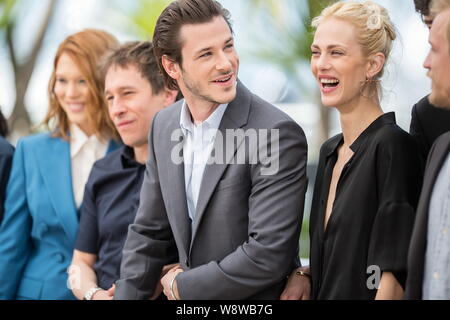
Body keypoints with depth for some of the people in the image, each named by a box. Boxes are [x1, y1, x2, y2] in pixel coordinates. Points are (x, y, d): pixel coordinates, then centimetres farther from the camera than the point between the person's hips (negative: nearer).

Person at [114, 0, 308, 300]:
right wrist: (128, 294, 1)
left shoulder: (278, 134, -21)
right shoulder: (164, 126, 0)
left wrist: (182, 286, -14)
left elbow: (268, 255, -24)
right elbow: (149, 234, 7)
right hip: (186, 304, 6)